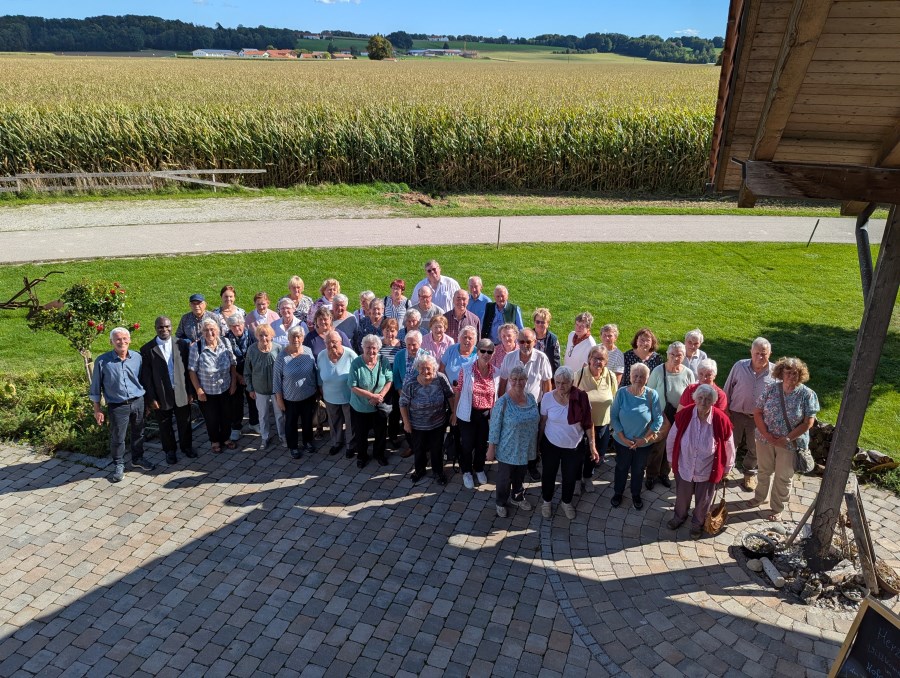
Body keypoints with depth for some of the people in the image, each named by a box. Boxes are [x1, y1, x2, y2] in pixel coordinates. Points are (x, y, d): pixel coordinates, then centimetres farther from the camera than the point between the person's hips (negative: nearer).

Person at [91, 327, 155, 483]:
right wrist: (97, 410, -2)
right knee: (117, 438, 7)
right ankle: (118, 465, 26)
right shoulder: (102, 362, -12)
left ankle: (137, 459, 38)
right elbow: (96, 387, -3)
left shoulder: (137, 358, -3)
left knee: (138, 433, 18)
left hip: (138, 402, 3)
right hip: (117, 406, -3)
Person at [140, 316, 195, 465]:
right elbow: (146, 376, -6)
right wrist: (151, 398, -8)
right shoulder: (147, 349, -7)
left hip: (182, 394, 2)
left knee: (185, 423, 15)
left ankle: (186, 447, 37)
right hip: (161, 396, -1)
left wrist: (191, 391, 0)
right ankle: (169, 450, 35)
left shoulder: (182, 344, -1)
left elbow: (188, 369, 2)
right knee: (165, 426, 15)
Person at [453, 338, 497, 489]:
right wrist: (454, 413, -3)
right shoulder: (466, 370, -14)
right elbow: (458, 392, -6)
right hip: (468, 414, -3)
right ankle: (466, 471, 34)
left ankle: (479, 468, 45)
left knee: (482, 443, 20)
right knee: (467, 444, 10)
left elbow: (496, 396, 4)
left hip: (487, 414, 3)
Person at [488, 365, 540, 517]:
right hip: (508, 449, -5)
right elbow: (495, 427, -16)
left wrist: (536, 444, 13)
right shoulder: (503, 402, -22)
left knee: (520, 475, 25)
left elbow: (536, 422, 8)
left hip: (525, 449, 5)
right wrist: (491, 448, -12)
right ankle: (501, 503, 38)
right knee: (504, 477, 15)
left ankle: (518, 498, 48)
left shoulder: (531, 398, -5)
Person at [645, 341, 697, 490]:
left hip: (679, 420, 2)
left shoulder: (688, 374, -11)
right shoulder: (658, 371, -16)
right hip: (660, 417, -2)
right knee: (657, 448, 10)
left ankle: (664, 474, 41)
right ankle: (651, 476, 31)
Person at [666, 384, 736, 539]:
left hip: (708, 470, -1)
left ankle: (698, 523, 50)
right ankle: (679, 516, 54)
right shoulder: (684, 414, -21)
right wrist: (671, 459, 5)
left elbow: (728, 447, -6)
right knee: (682, 496, 25)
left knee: (703, 500, 22)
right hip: (684, 467, 1)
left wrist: (726, 468, 5)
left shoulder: (721, 420, -23)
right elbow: (672, 439, -5)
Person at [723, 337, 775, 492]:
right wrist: (725, 409, -2)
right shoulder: (740, 366, -11)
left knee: (755, 449, 17)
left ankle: (749, 474, 40)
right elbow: (728, 389, -1)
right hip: (736, 414, -1)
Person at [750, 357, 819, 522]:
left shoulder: (807, 394, -13)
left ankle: (777, 509, 30)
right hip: (765, 439, 2)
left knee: (783, 477, 12)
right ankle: (760, 497, 44)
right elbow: (757, 413, -4)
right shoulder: (771, 389, -6)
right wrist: (767, 435, -14)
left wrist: (787, 439, -19)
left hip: (790, 444, -2)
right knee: (764, 471, 21)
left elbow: (808, 422, -14)